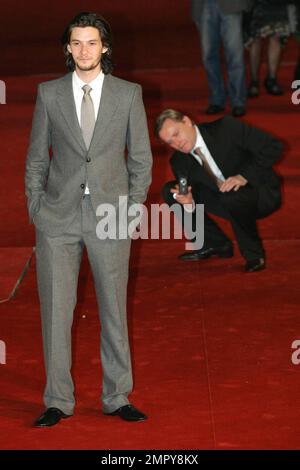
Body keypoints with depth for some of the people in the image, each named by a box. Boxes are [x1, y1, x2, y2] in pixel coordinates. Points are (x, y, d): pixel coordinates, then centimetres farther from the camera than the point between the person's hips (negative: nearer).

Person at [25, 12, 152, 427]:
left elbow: (141, 157, 7)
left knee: (114, 310, 5)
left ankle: (117, 398, 14)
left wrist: (133, 208, 1)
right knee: (56, 310, 0)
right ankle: (58, 401, 7)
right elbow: (37, 156, 9)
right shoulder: (49, 93, 5)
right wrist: (35, 209, 4)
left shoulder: (128, 94, 3)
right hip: (59, 217, 0)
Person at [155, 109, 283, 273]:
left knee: (231, 198, -39)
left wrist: (244, 176, -28)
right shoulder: (179, 161, -5)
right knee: (169, 192, -3)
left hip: (262, 196, -6)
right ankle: (216, 245, 8)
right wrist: (188, 202, -28)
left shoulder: (226, 128, -19)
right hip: (225, 202, 6)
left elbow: (273, 147, -20)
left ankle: (253, 253, -13)